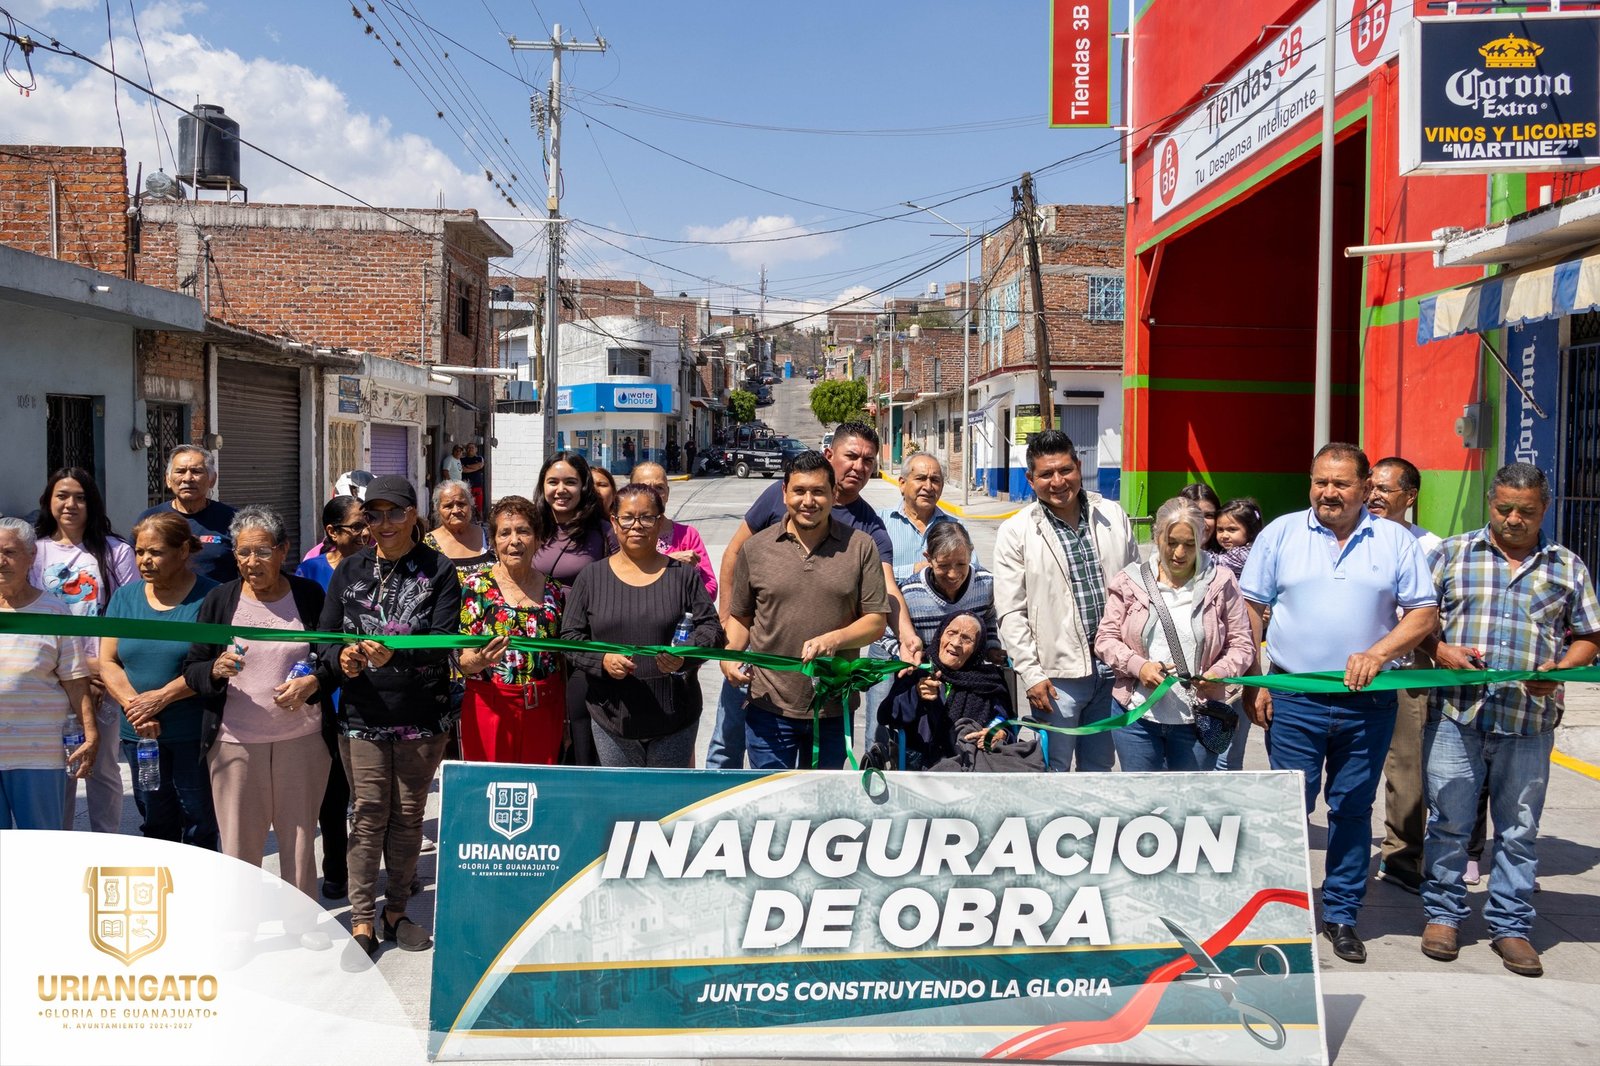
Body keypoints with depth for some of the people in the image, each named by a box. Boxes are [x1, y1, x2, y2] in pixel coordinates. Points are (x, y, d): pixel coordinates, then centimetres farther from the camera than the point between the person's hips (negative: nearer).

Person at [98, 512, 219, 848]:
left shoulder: (209, 597, -7)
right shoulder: (125, 596, 9)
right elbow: (107, 662, 6)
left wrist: (161, 697, -17)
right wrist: (132, 705, -10)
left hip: (194, 735, -4)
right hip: (138, 734, 5)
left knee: (199, 826, 4)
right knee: (154, 825, 14)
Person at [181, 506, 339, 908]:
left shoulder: (309, 595, 1)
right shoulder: (219, 599, 3)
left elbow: (336, 657, 6)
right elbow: (191, 670, 4)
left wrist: (313, 681, -15)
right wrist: (216, 669, -18)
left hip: (302, 739, 0)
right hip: (235, 740, 0)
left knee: (299, 841, 9)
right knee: (239, 848, 6)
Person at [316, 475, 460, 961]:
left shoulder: (438, 571, -4)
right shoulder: (350, 570, 6)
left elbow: (442, 643, -14)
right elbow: (324, 635, 5)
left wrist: (394, 655, -31)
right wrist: (342, 656, -18)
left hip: (423, 716, -1)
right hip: (362, 715, 1)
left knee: (408, 813, 10)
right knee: (368, 813, 3)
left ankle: (396, 909, 26)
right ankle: (362, 920, 13)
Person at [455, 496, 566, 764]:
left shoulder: (553, 590, 7)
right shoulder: (476, 585, -3)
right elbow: (461, 660, -5)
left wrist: (565, 720, 13)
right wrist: (479, 660, -27)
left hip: (544, 710, 3)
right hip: (489, 709, -3)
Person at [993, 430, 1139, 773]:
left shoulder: (1113, 516, 5)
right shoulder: (1016, 532, -5)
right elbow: (1011, 613, -6)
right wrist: (1031, 674, -10)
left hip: (1113, 667, 4)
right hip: (1058, 673, -3)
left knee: (1100, 766, 16)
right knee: (1054, 769, 5)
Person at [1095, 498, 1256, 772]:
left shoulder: (1221, 582, 0)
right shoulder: (1130, 581, 1)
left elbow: (1241, 644, 2)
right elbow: (1105, 638, 2)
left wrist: (1220, 672, -18)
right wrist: (1138, 666, -16)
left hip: (1196, 719, 0)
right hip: (1137, 716, 1)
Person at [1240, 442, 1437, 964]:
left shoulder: (1396, 541, 4)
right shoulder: (1280, 534, 2)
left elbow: (1424, 612, 3)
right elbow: (1250, 608, 3)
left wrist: (1379, 653, -14)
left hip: (1369, 702, 1)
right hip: (1293, 699, -1)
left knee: (1353, 810, 11)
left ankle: (1341, 915, 25)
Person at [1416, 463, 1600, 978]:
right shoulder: (1452, 553, 6)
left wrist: (1558, 672, -7)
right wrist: (1440, 650, -12)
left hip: (1529, 720, 1)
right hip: (1456, 712, -1)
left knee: (1519, 829, 10)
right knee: (1449, 821, 6)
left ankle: (1510, 926, 22)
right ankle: (1442, 914, 20)